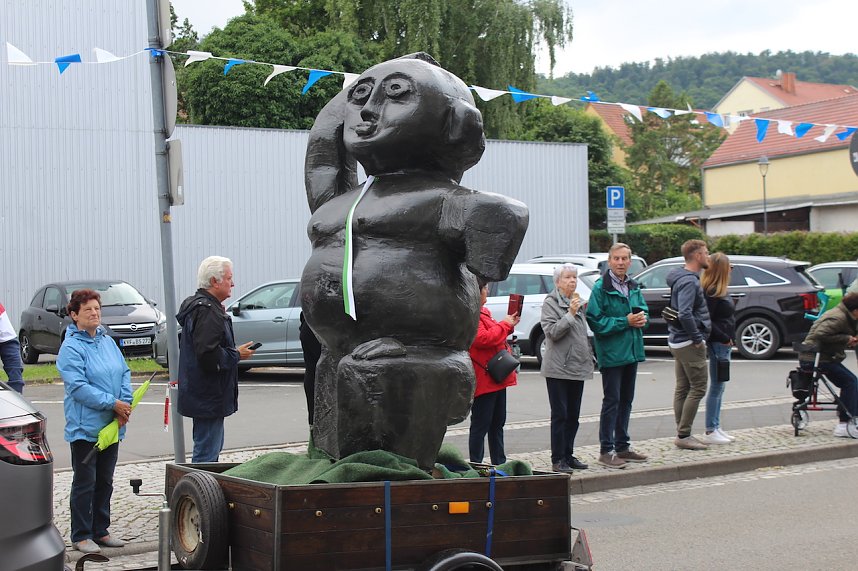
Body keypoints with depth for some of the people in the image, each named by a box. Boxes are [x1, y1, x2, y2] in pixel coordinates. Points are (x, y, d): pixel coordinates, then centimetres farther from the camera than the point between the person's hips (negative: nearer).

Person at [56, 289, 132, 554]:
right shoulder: (71, 348, -12)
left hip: (111, 426, 7)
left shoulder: (108, 341, 10)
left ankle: (101, 531, 24)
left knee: (105, 482, 14)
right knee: (85, 483, 1)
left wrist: (125, 404, -6)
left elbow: (125, 373, 10)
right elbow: (78, 386, -19)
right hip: (84, 427, -7)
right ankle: (81, 536, 10)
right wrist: (112, 403, -20)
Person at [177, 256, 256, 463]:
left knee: (211, 447, 20)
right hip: (209, 397, -11)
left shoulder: (197, 306, 16)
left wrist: (233, 352, 16)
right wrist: (237, 354, -12)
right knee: (206, 453, -7)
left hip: (202, 396, 11)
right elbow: (209, 356, -27)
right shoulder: (207, 312, -19)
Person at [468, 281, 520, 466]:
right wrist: (505, 324, -12)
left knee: (497, 423, 16)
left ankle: (499, 464, 23)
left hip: (496, 378, 11)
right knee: (481, 425, -7)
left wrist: (508, 325, 12)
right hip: (483, 379, -11)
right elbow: (483, 339, -24)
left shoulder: (482, 312, 19)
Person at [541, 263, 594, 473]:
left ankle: (568, 455, 18)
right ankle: (558, 460, 0)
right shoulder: (551, 302, -5)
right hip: (558, 368, -7)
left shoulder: (578, 302, 17)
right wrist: (570, 314, -19)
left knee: (573, 415, 10)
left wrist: (588, 357, 19)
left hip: (577, 367, 7)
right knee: (560, 415, -4)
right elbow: (552, 332, -16)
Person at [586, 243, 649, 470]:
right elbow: (596, 321, -17)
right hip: (611, 352, -7)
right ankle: (606, 450, 1)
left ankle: (622, 446, 24)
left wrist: (642, 319, -3)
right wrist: (626, 322, -20)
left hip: (632, 351, 7)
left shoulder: (634, 287, 11)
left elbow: (644, 311, 21)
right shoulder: (601, 288, -12)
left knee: (626, 400, 14)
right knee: (612, 400, -5)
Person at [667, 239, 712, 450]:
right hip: (689, 343, -10)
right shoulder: (689, 281, -18)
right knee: (698, 388, -5)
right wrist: (697, 339, -20)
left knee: (682, 388, 12)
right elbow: (685, 314, -28)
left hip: (678, 342, 10)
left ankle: (682, 435, 17)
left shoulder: (684, 278, 14)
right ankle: (683, 435, -3)